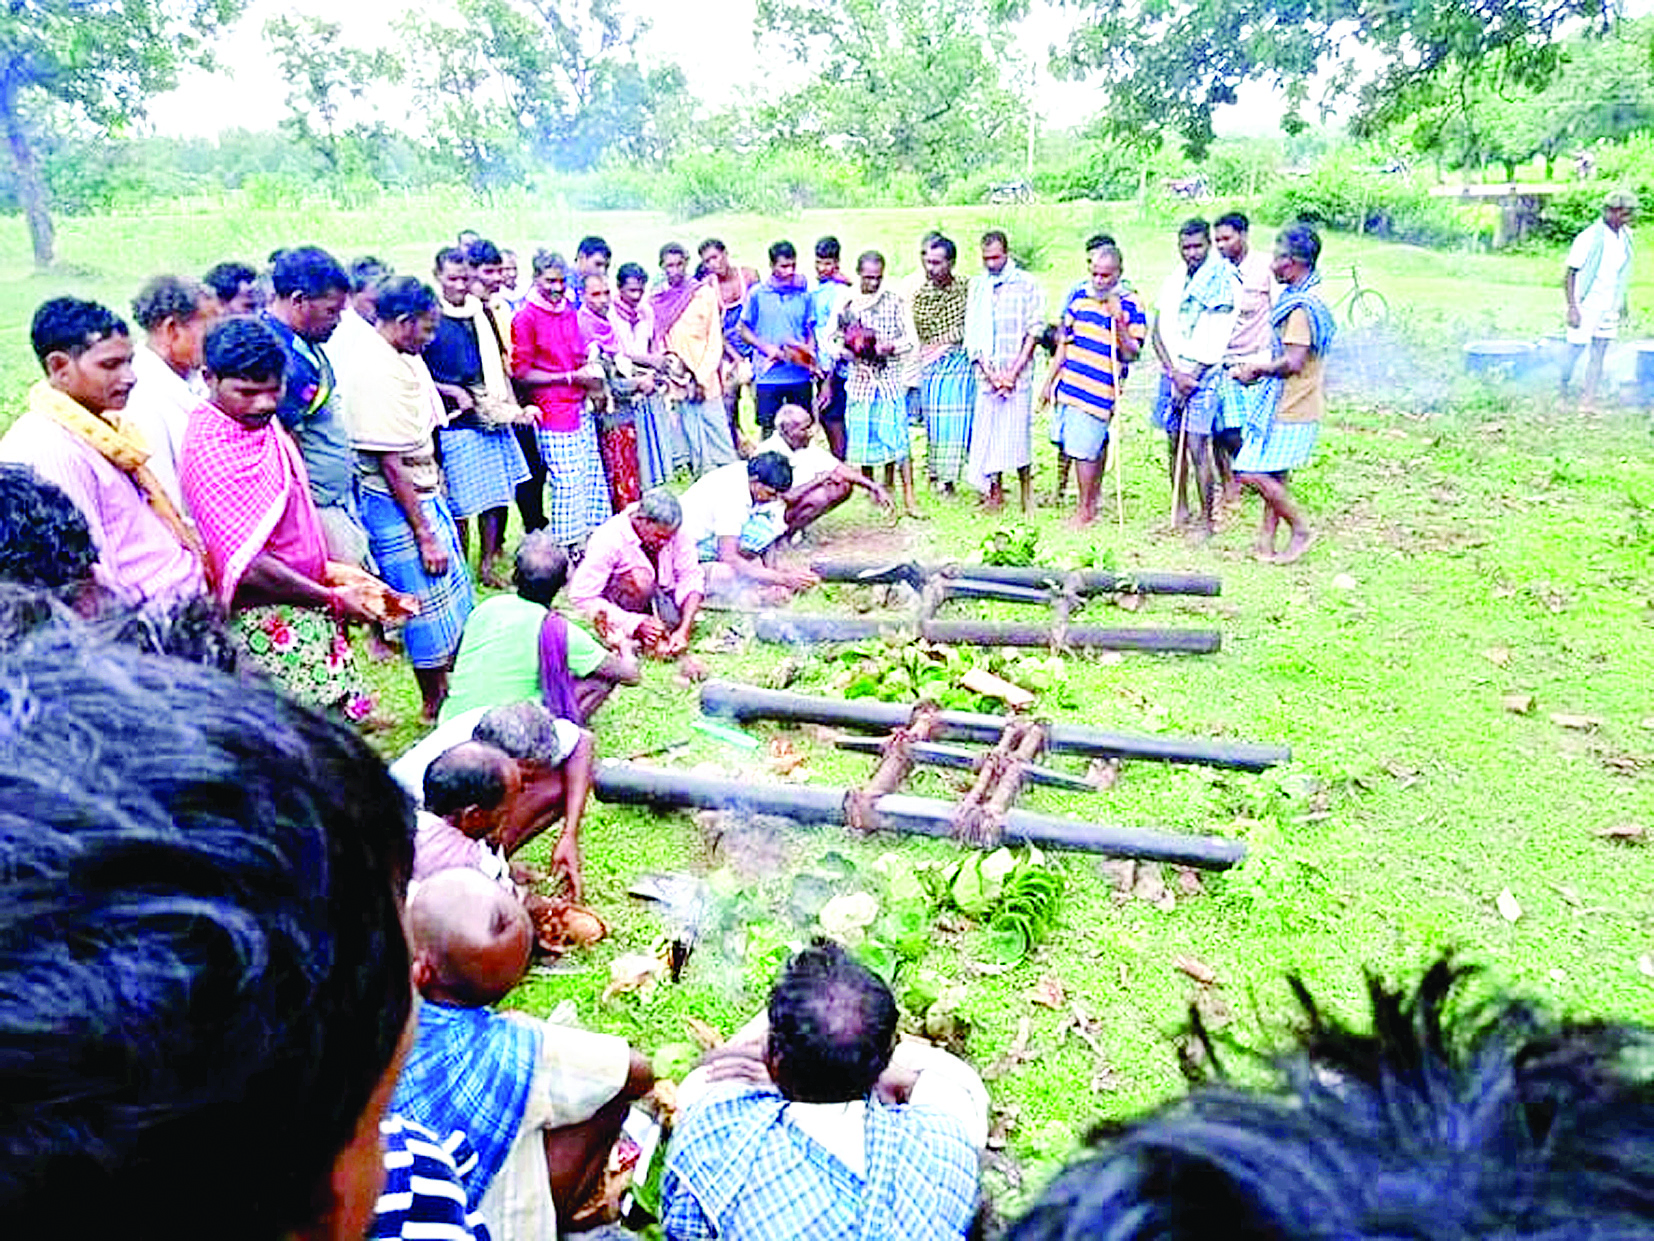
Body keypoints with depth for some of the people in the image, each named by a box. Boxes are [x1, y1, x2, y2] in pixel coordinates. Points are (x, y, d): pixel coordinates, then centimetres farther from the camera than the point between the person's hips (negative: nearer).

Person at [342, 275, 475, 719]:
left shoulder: (406, 359, 8)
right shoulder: (377, 373, -22)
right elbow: (391, 465, -23)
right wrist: (424, 536, -21)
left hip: (427, 494, 10)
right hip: (396, 504, -10)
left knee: (453, 596, 20)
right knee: (427, 610, 3)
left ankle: (449, 691, 38)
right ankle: (434, 707, 21)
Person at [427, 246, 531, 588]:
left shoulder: (482, 312, 12)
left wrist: (512, 403, 11)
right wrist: (453, 393, -14)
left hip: (495, 418, 6)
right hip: (455, 422, -6)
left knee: (497, 496, 10)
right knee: (460, 505, -1)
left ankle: (488, 564, 24)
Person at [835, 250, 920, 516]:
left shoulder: (894, 300, 2)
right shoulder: (847, 303, 5)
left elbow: (910, 339, 3)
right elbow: (833, 339, 12)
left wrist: (891, 346, -17)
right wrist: (847, 353, -9)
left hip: (890, 379, -2)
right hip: (860, 380, 2)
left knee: (898, 438, -7)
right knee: (863, 439, 5)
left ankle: (908, 500, -4)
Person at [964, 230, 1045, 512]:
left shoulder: (1026, 284, 1)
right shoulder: (977, 286, 9)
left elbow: (1034, 331, -2)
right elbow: (972, 334, 6)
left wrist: (1013, 372, -10)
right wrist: (988, 372, -5)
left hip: (1017, 374, -3)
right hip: (987, 375, 3)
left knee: (1018, 432, -3)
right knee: (988, 433, 3)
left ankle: (1027, 492, 8)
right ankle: (995, 492, 13)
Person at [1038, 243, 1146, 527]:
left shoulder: (1131, 307, -5)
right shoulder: (1079, 299, 9)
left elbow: (1131, 354, -9)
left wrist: (1119, 322, -23)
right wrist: (1049, 383, 18)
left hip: (1099, 392, -6)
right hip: (1068, 387, 6)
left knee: (1083, 451, -6)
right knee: (1067, 445, 12)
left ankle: (1086, 509, 9)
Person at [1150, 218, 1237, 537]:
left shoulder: (1222, 283, -4)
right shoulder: (1172, 282, 12)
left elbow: (1218, 339, -9)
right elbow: (1158, 333, 5)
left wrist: (1194, 376, -13)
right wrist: (1175, 373, -8)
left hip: (1203, 376, -5)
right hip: (1171, 374, 5)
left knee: (1197, 446, -10)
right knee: (1174, 444, 9)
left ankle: (1206, 520, -5)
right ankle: (1180, 510, 22)